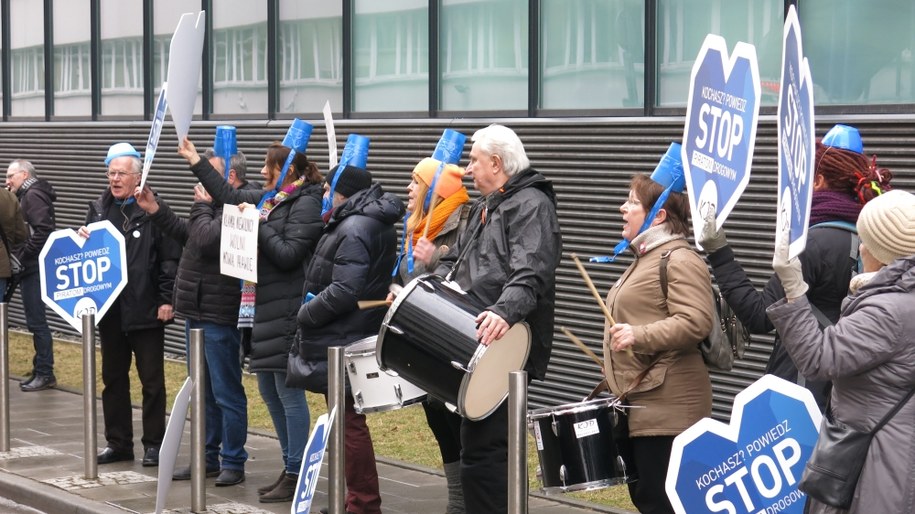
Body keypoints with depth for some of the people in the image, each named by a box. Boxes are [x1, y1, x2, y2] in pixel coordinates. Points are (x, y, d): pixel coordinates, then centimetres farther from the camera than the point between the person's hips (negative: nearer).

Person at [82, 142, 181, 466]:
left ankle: (154, 443, 11)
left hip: (146, 310, -5)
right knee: (113, 378, 11)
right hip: (110, 309, 6)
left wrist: (167, 299, -13)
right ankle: (118, 443, 20)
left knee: (152, 379, 2)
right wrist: (82, 239, -4)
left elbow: (171, 258, -8)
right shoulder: (99, 209, 10)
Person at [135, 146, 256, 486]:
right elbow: (186, 235, 25)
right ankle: (208, 458, 25)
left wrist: (202, 206, -10)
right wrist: (155, 210, 16)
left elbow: (206, 239, -27)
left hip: (219, 317, -10)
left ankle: (233, 463, 6)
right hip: (197, 312, 10)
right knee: (203, 391, 16)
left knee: (226, 393, -2)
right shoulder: (218, 203, 14)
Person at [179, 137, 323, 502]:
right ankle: (290, 467, 23)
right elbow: (231, 196, 24)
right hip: (264, 311, 10)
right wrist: (196, 163, 24)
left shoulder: (306, 205, -11)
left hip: (287, 314, -9)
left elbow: (288, 254, -19)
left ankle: (296, 477, 1)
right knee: (269, 390, 14)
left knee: (289, 393, -5)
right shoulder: (270, 199, 14)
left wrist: (258, 223, -15)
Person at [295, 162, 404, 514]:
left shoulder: (354, 230, -19)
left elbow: (344, 291, -26)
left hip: (342, 345, -11)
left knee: (348, 423, -5)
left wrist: (305, 314, -15)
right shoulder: (368, 223, 15)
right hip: (345, 342, 11)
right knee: (346, 422, 16)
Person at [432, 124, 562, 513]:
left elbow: (531, 273, -24)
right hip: (477, 347, 10)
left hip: (504, 348, -10)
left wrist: (504, 312, -39)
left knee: (483, 450, -12)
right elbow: (455, 261, 28)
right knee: (478, 446, 15)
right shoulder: (484, 208, 23)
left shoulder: (532, 205, -9)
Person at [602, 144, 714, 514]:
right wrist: (616, 375, 30)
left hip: (667, 409, -11)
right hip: (639, 406, 11)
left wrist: (639, 336, -33)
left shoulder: (680, 261, -13)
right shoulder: (645, 260, 21)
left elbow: (695, 323, -25)